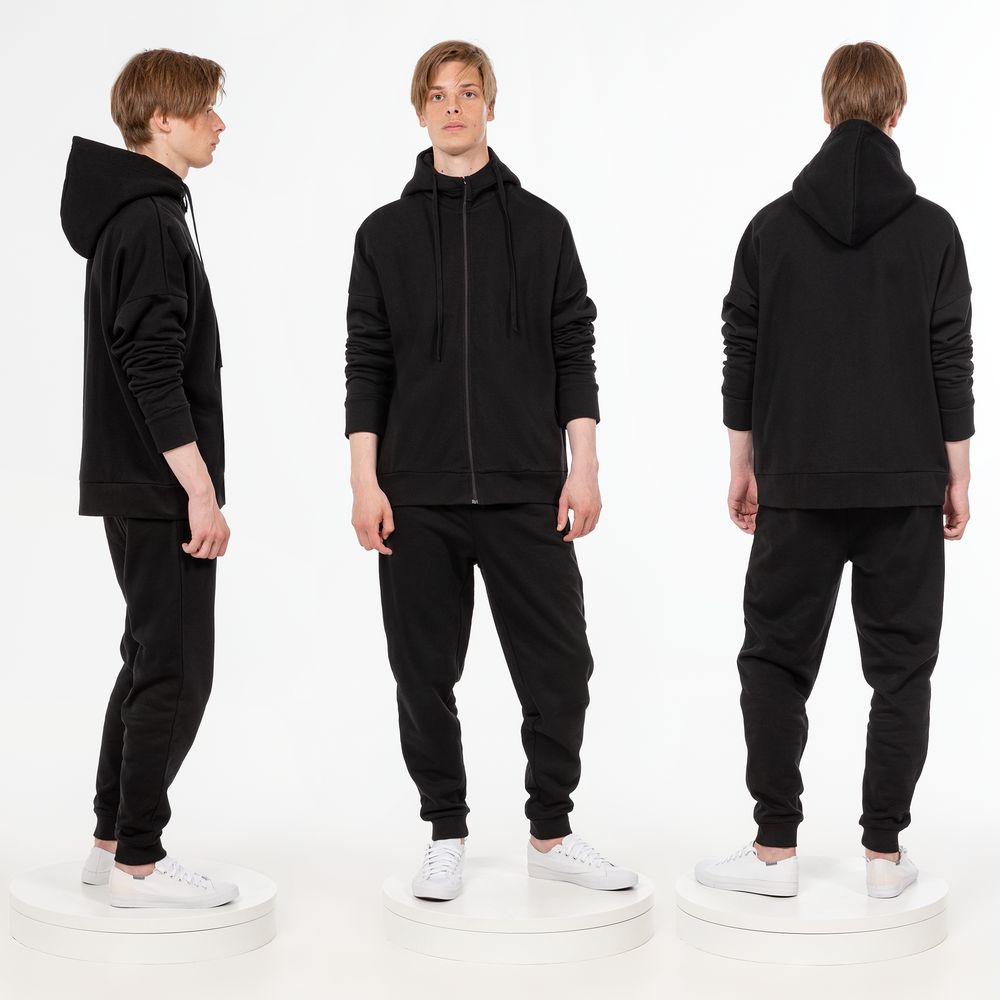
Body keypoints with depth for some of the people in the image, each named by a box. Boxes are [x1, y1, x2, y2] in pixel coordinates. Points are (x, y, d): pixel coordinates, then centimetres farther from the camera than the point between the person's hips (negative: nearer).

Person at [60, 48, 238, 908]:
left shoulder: (128, 216, 17)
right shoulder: (152, 223, -15)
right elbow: (154, 369, -22)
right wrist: (201, 490, -21)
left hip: (135, 485, 10)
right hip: (159, 489, -10)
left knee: (151, 661, 15)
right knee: (178, 669, -5)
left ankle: (113, 841, 23)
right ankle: (138, 863, 3)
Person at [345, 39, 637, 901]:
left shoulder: (541, 225, 7)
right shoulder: (386, 233, 7)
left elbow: (574, 353, 4)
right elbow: (368, 364, 4)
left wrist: (584, 467, -4)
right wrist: (365, 482, -3)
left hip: (527, 493, 0)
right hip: (417, 497, 0)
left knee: (559, 667, 0)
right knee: (425, 675, 6)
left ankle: (552, 832, 16)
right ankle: (446, 835, 20)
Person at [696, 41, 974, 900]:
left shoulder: (772, 227, 0)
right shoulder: (932, 230, -3)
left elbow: (742, 360, 2)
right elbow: (952, 364, -3)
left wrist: (743, 467, 10)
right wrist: (958, 478, 5)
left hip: (800, 484, 1)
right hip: (905, 486, 0)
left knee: (776, 659, 9)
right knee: (901, 667, 7)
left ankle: (775, 849, 7)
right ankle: (885, 852, 9)